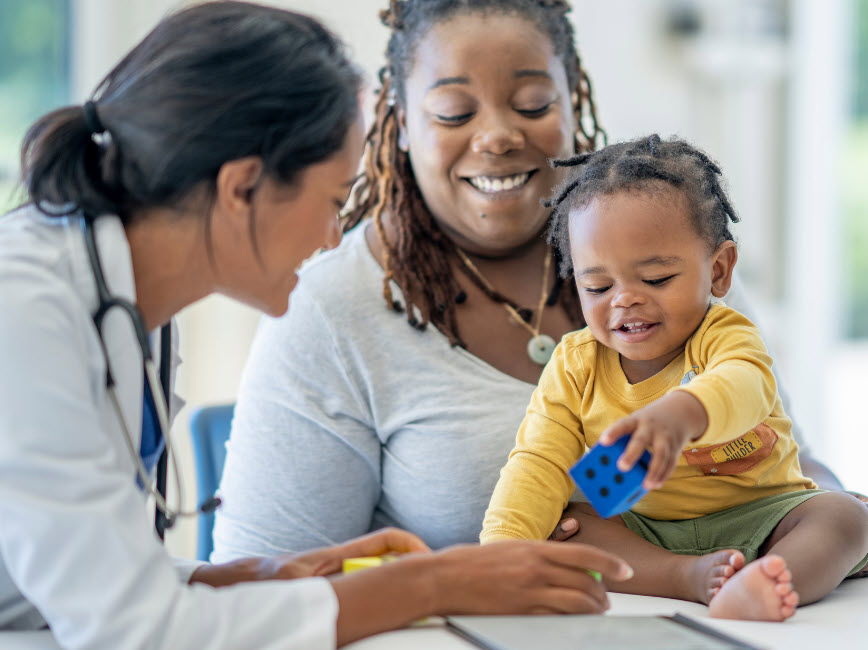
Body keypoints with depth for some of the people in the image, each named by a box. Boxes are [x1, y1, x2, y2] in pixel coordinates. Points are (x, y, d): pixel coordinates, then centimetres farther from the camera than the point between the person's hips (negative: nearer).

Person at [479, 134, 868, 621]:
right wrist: (503, 544, -31)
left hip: (754, 517, -3)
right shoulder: (574, 367, -3)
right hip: (639, 528, 3)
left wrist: (681, 412, -65)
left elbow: (744, 386, -40)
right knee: (560, 523, -20)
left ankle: (741, 598, -55)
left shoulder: (724, 338, -15)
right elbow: (539, 464, -10)